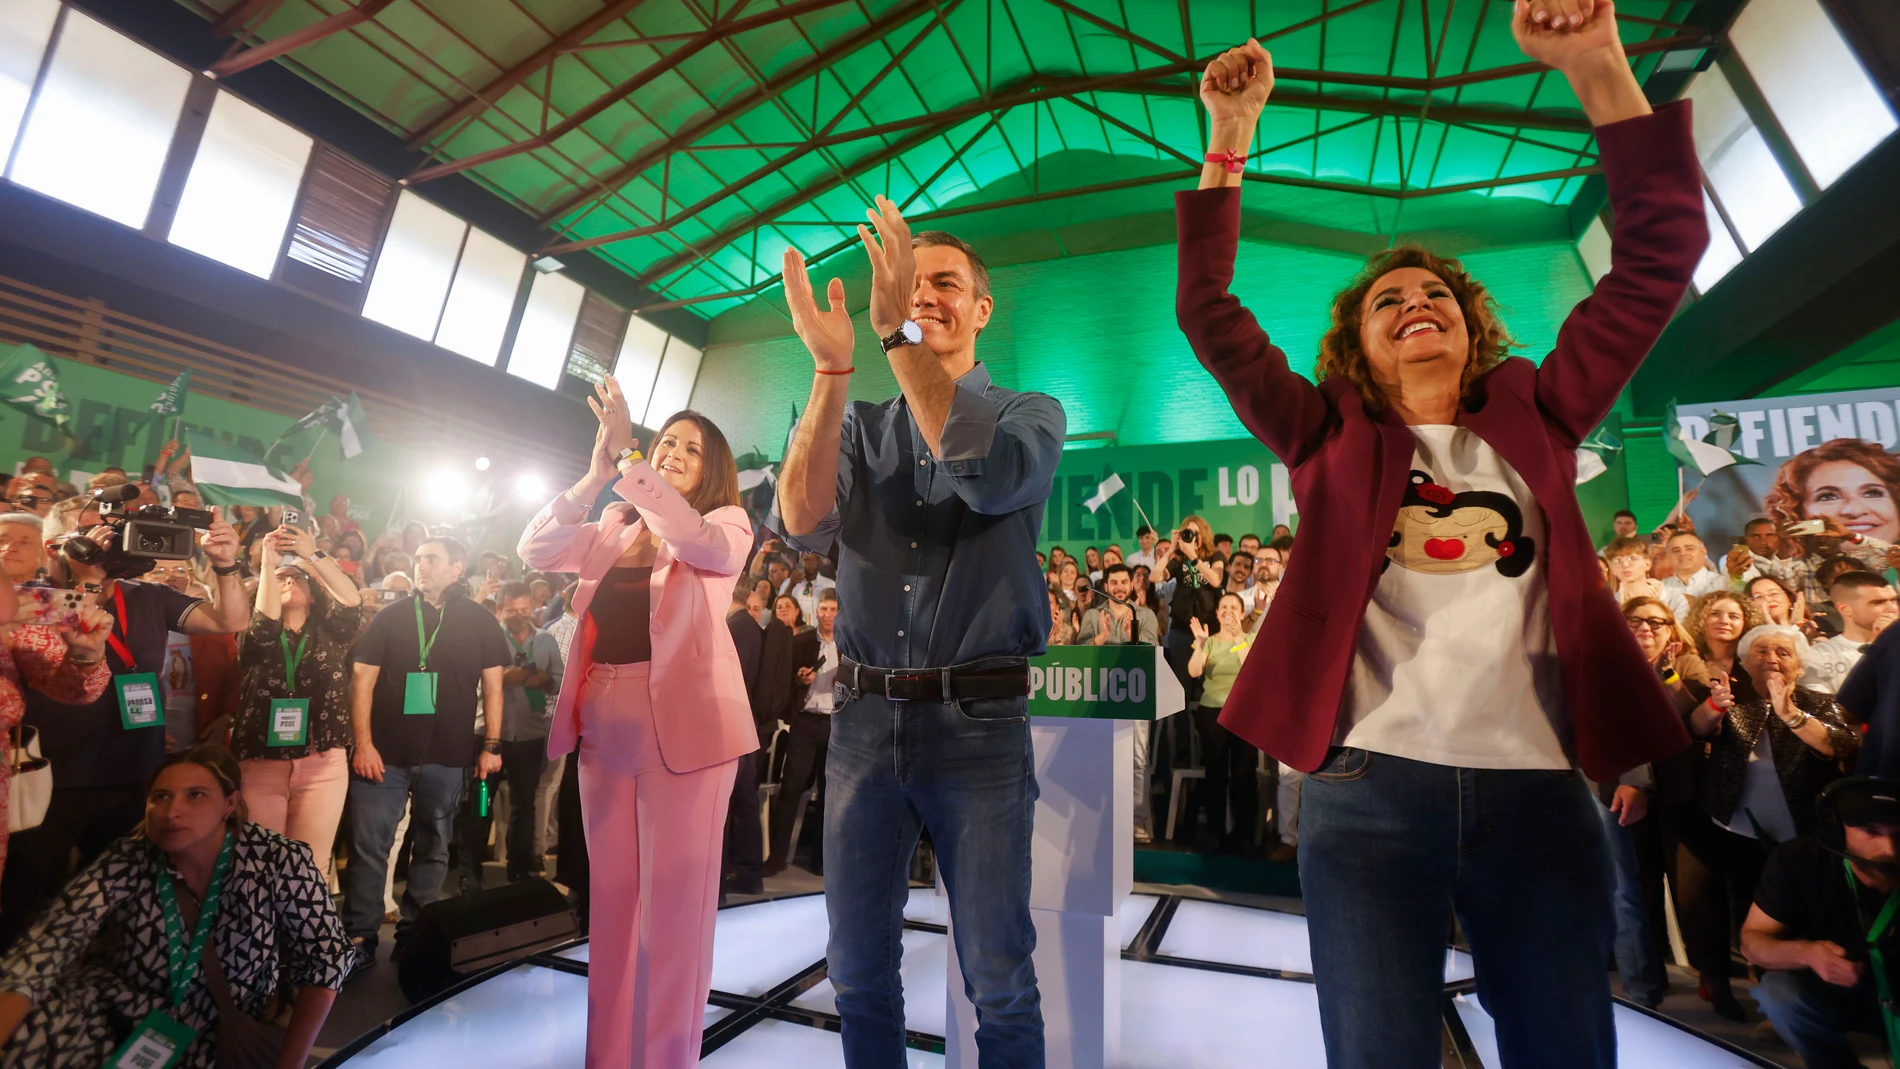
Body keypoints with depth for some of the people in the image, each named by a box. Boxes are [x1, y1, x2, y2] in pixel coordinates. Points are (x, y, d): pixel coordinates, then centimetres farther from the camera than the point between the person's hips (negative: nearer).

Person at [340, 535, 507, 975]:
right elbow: (363, 679, 2)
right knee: (368, 845, 1)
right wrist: (363, 743, -6)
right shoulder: (392, 617, 5)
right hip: (385, 752, 0)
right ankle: (360, 938, 15)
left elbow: (492, 685, 3)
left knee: (432, 848, 10)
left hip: (446, 756, 0)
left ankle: (414, 933, 24)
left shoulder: (479, 622, 3)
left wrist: (491, 745, -2)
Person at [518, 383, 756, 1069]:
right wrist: (595, 475, -10)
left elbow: (706, 545, -18)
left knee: (673, 903, 0)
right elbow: (535, 550, 3)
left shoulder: (728, 523, 3)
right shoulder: (613, 529, 15)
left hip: (680, 722, -5)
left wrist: (626, 460, -21)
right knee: (612, 898, 15)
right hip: (603, 722, 5)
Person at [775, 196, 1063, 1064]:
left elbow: (991, 476, -19)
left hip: (980, 722, -2)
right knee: (858, 972, 17)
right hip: (864, 721, 3)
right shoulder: (858, 426, 11)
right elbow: (802, 523, -8)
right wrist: (830, 369, -18)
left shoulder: (1029, 413, 5)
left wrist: (899, 336, -21)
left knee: (999, 982, 8)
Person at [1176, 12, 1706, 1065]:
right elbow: (1209, 317, 3)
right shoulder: (1332, 439, 9)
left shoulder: (1533, 417, 15)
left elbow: (1660, 250, 10)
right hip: (1370, 787, -2)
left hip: (1539, 788, 3)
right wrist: (1229, 138, 2)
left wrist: (1597, 67, 4)